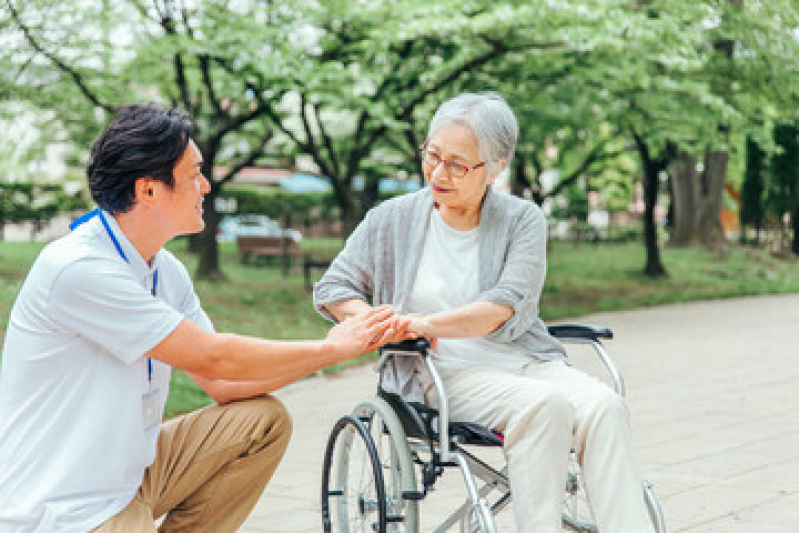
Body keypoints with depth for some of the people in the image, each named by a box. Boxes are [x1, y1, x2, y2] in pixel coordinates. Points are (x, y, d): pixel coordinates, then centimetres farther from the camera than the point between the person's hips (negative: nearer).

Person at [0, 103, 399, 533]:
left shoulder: (167, 271, 6)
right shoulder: (76, 268, -22)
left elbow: (223, 383, 5)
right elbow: (214, 358, -21)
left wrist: (341, 345, -4)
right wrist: (332, 348, -11)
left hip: (132, 473, 9)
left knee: (263, 421, 1)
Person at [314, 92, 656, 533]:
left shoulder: (523, 220, 5)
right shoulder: (393, 220, 7)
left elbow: (508, 306, -10)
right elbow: (332, 289, 11)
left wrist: (427, 325, -21)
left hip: (528, 362, 2)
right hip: (444, 374, -2)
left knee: (603, 406, -28)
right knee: (544, 404, -32)